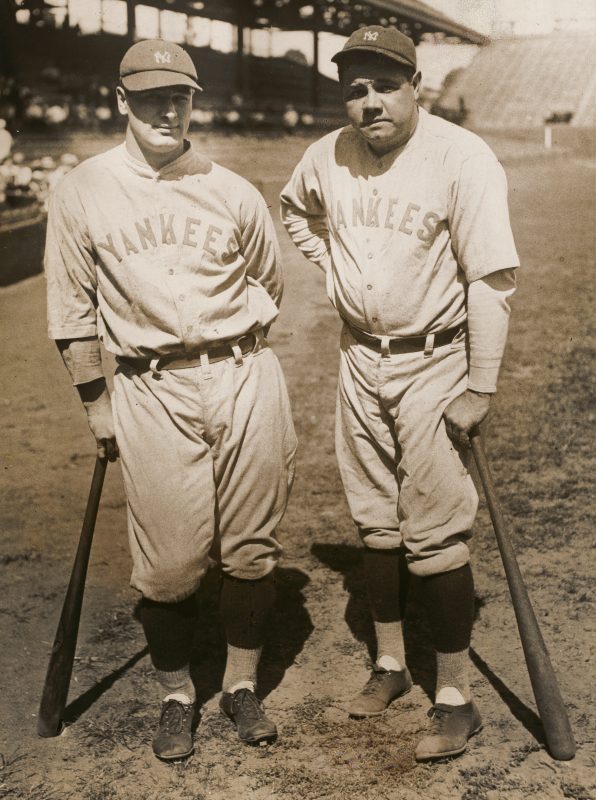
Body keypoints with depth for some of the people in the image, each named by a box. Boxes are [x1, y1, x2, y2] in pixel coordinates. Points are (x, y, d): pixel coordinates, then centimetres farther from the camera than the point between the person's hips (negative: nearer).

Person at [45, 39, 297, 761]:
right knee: (169, 562, 0)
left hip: (244, 381, 2)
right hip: (150, 394, -1)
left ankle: (241, 686, 27)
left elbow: (266, 285, 20)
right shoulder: (80, 192, 4)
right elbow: (72, 308, 8)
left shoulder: (231, 192, 6)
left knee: (251, 550, 7)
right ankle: (175, 694, 24)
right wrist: (95, 399, 6)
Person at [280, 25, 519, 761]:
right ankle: (389, 664, 31)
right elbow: (296, 212, 23)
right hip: (360, 360, 6)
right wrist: (334, 265, 9)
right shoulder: (326, 157, -1)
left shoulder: (462, 159, -18)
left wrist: (479, 389, -18)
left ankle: (456, 697, 10)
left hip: (433, 363, -5)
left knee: (435, 534, -4)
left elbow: (491, 280, -18)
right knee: (375, 522, 14)